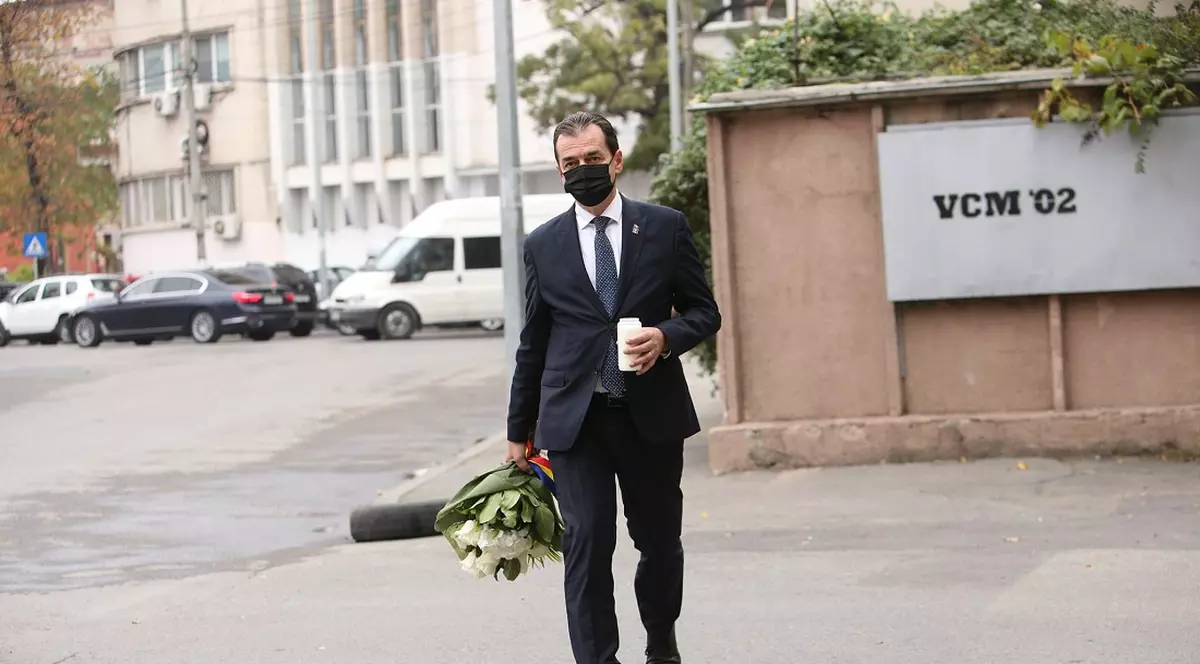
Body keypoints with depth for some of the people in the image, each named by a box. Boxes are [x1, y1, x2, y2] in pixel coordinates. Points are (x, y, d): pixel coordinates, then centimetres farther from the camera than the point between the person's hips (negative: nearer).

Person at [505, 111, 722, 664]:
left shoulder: (665, 227, 4)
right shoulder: (543, 245, 7)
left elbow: (705, 311, 8)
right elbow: (532, 344, 12)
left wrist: (666, 336, -14)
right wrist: (519, 430, 13)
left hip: (652, 413, 0)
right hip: (574, 418, 0)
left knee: (660, 539, 12)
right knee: (586, 544, -9)